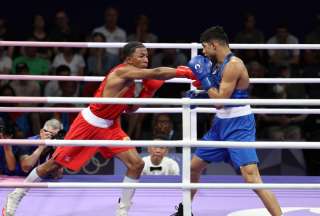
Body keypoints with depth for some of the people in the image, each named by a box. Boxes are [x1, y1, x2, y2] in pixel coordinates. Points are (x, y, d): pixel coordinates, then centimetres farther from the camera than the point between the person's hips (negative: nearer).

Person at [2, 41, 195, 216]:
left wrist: (148, 90, -1)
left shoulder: (131, 80, 4)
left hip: (109, 127, 9)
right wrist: (184, 72, -32)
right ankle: (14, 197, 19)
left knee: (136, 164, -5)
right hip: (89, 124, -8)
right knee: (54, 164, 2)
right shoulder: (123, 71, -23)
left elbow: (130, 109, 10)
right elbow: (156, 73, -35)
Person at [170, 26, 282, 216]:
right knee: (194, 166, 18)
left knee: (251, 177, -21)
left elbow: (220, 101, -21)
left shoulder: (234, 65, -19)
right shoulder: (219, 64, 9)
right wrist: (197, 95, 11)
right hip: (222, 123, 10)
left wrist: (204, 78, -14)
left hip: (239, 126, -10)